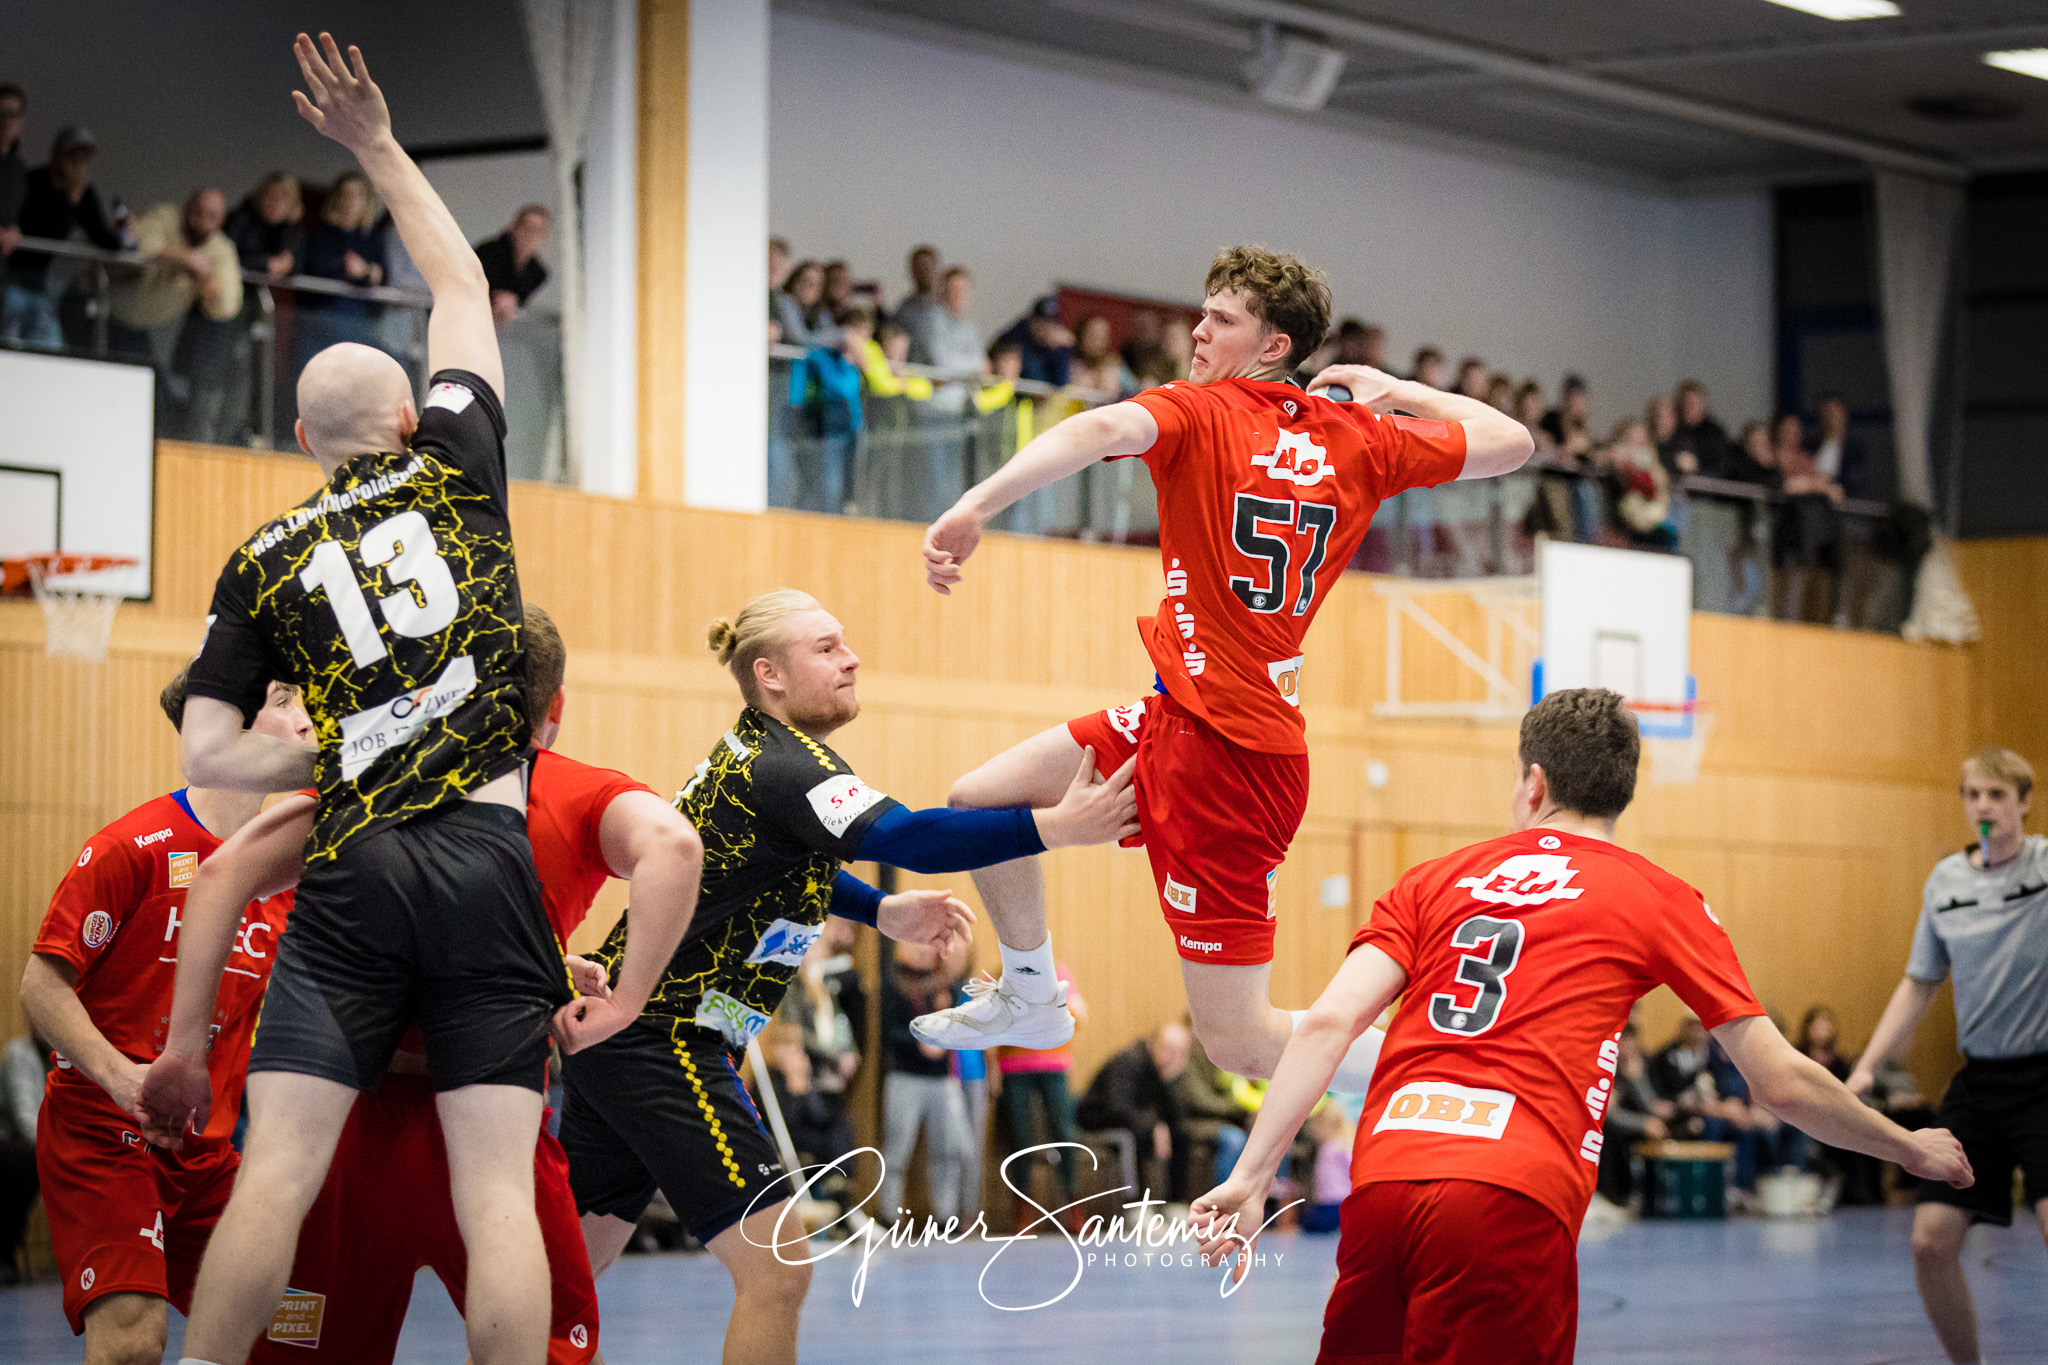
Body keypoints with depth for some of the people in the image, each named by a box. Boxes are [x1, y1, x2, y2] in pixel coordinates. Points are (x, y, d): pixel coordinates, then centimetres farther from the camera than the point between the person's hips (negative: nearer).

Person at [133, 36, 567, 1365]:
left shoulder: (261, 564, 12)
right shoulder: (457, 468, 11)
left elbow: (208, 754, 8)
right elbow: (464, 283, 26)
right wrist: (378, 146, 32)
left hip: (353, 874, 0)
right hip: (490, 863, 0)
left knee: (276, 1174, -4)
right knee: (498, 1192, -5)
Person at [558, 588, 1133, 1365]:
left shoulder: (753, 750, 12)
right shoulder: (783, 768, -18)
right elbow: (903, 837, -34)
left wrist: (881, 912, 19)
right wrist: (1054, 826, -39)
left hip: (613, 1031, 10)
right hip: (661, 1041, -10)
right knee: (775, 1271, -12)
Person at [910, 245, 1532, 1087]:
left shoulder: (1201, 411, -10)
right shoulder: (1357, 438, 8)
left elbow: (1104, 430, -32)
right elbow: (1508, 442, 18)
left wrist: (977, 505, -44)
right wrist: (1399, 392, 28)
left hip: (1216, 744, -8)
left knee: (1240, 1042, -5)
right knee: (979, 802, 18)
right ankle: (1030, 1001, 37)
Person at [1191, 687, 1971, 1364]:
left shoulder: (1434, 881, 21)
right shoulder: (1659, 900, 14)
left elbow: (1327, 1023, 7)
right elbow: (1782, 1084, 13)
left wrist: (1251, 1175, 5)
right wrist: (1912, 1150, 28)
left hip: (1380, 1185, 4)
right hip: (1511, 1205, -3)